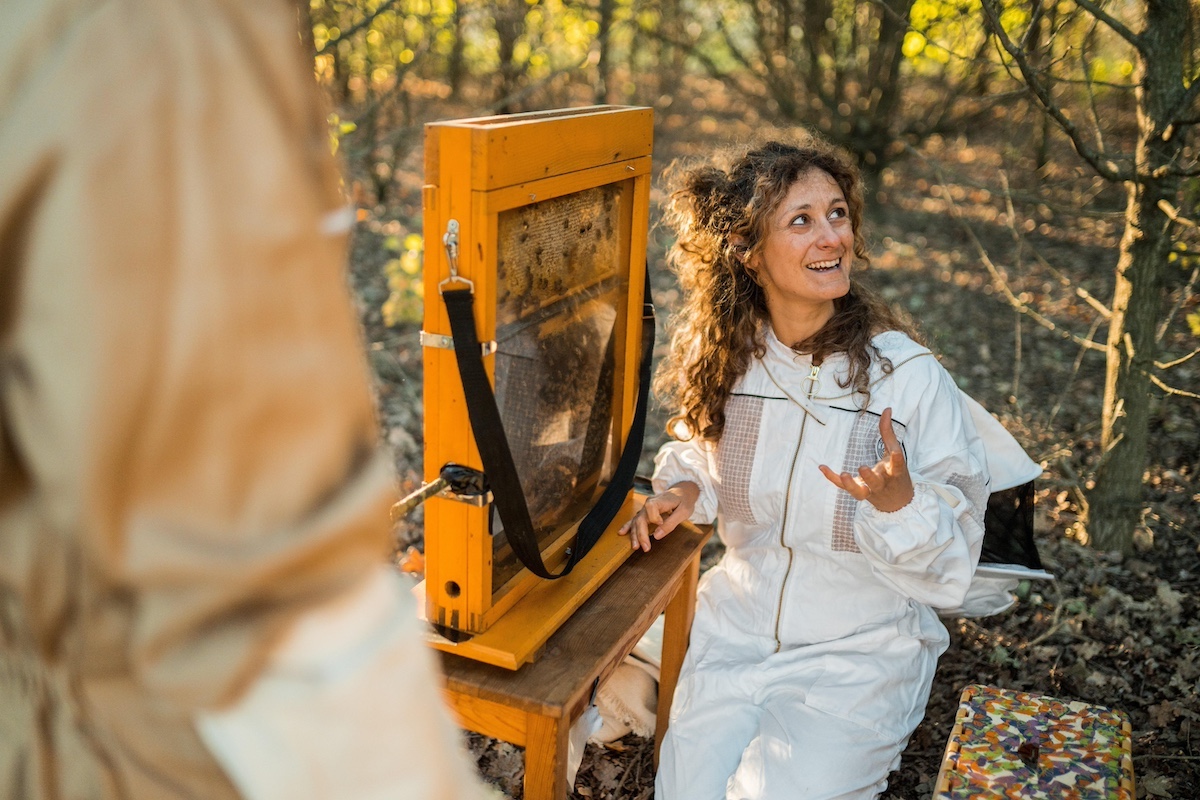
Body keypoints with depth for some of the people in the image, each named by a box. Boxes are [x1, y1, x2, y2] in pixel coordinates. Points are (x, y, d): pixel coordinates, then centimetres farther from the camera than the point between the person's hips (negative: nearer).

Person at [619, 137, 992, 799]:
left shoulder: (910, 378, -17)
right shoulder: (726, 359, -4)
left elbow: (951, 568, -12)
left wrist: (898, 503, -32)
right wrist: (685, 488, -3)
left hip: (860, 654, -3)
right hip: (735, 629, 3)